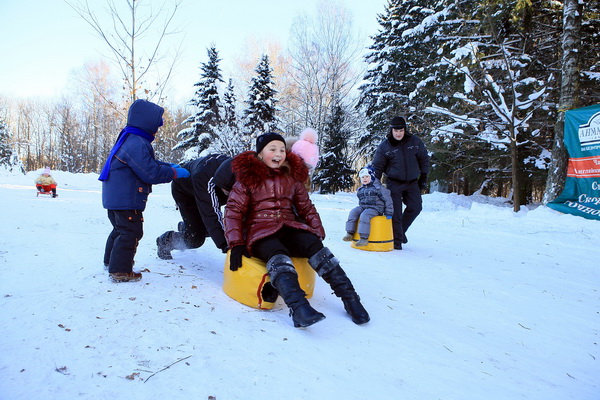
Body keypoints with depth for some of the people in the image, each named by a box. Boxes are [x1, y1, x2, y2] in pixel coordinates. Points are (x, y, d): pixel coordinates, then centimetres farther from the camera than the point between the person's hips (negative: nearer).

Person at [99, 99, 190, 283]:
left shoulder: (129, 139, 14)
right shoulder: (137, 144, -23)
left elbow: (148, 163, 20)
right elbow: (151, 173, -25)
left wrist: (168, 166, 8)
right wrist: (174, 173, -14)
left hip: (115, 197, 11)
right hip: (126, 199, -11)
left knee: (120, 229, 24)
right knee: (131, 232, -3)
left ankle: (111, 261, 39)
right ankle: (120, 271, 4)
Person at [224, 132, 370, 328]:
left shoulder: (292, 177, 16)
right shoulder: (248, 177, 5)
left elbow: (307, 208, 19)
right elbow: (233, 211, -1)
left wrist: (318, 233, 5)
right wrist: (236, 243, -12)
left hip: (289, 228, 4)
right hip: (261, 232, -3)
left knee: (316, 248, -26)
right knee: (278, 257, -36)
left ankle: (349, 298, -29)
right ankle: (298, 307, -57)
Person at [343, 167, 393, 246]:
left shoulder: (378, 187, -4)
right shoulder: (361, 189, 16)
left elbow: (387, 199, -3)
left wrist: (388, 213, -3)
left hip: (375, 208, -7)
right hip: (363, 207, 7)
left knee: (365, 215, -34)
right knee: (353, 212, -19)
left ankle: (364, 238, -36)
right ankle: (350, 233, -20)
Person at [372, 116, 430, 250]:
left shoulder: (415, 142, -2)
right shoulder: (385, 146, -8)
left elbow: (424, 159, 11)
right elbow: (377, 166, -1)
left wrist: (423, 177, 8)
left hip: (412, 182, 3)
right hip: (394, 183, -3)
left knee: (415, 207, -2)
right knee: (395, 212, -5)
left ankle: (401, 230, 20)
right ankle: (397, 240, 5)